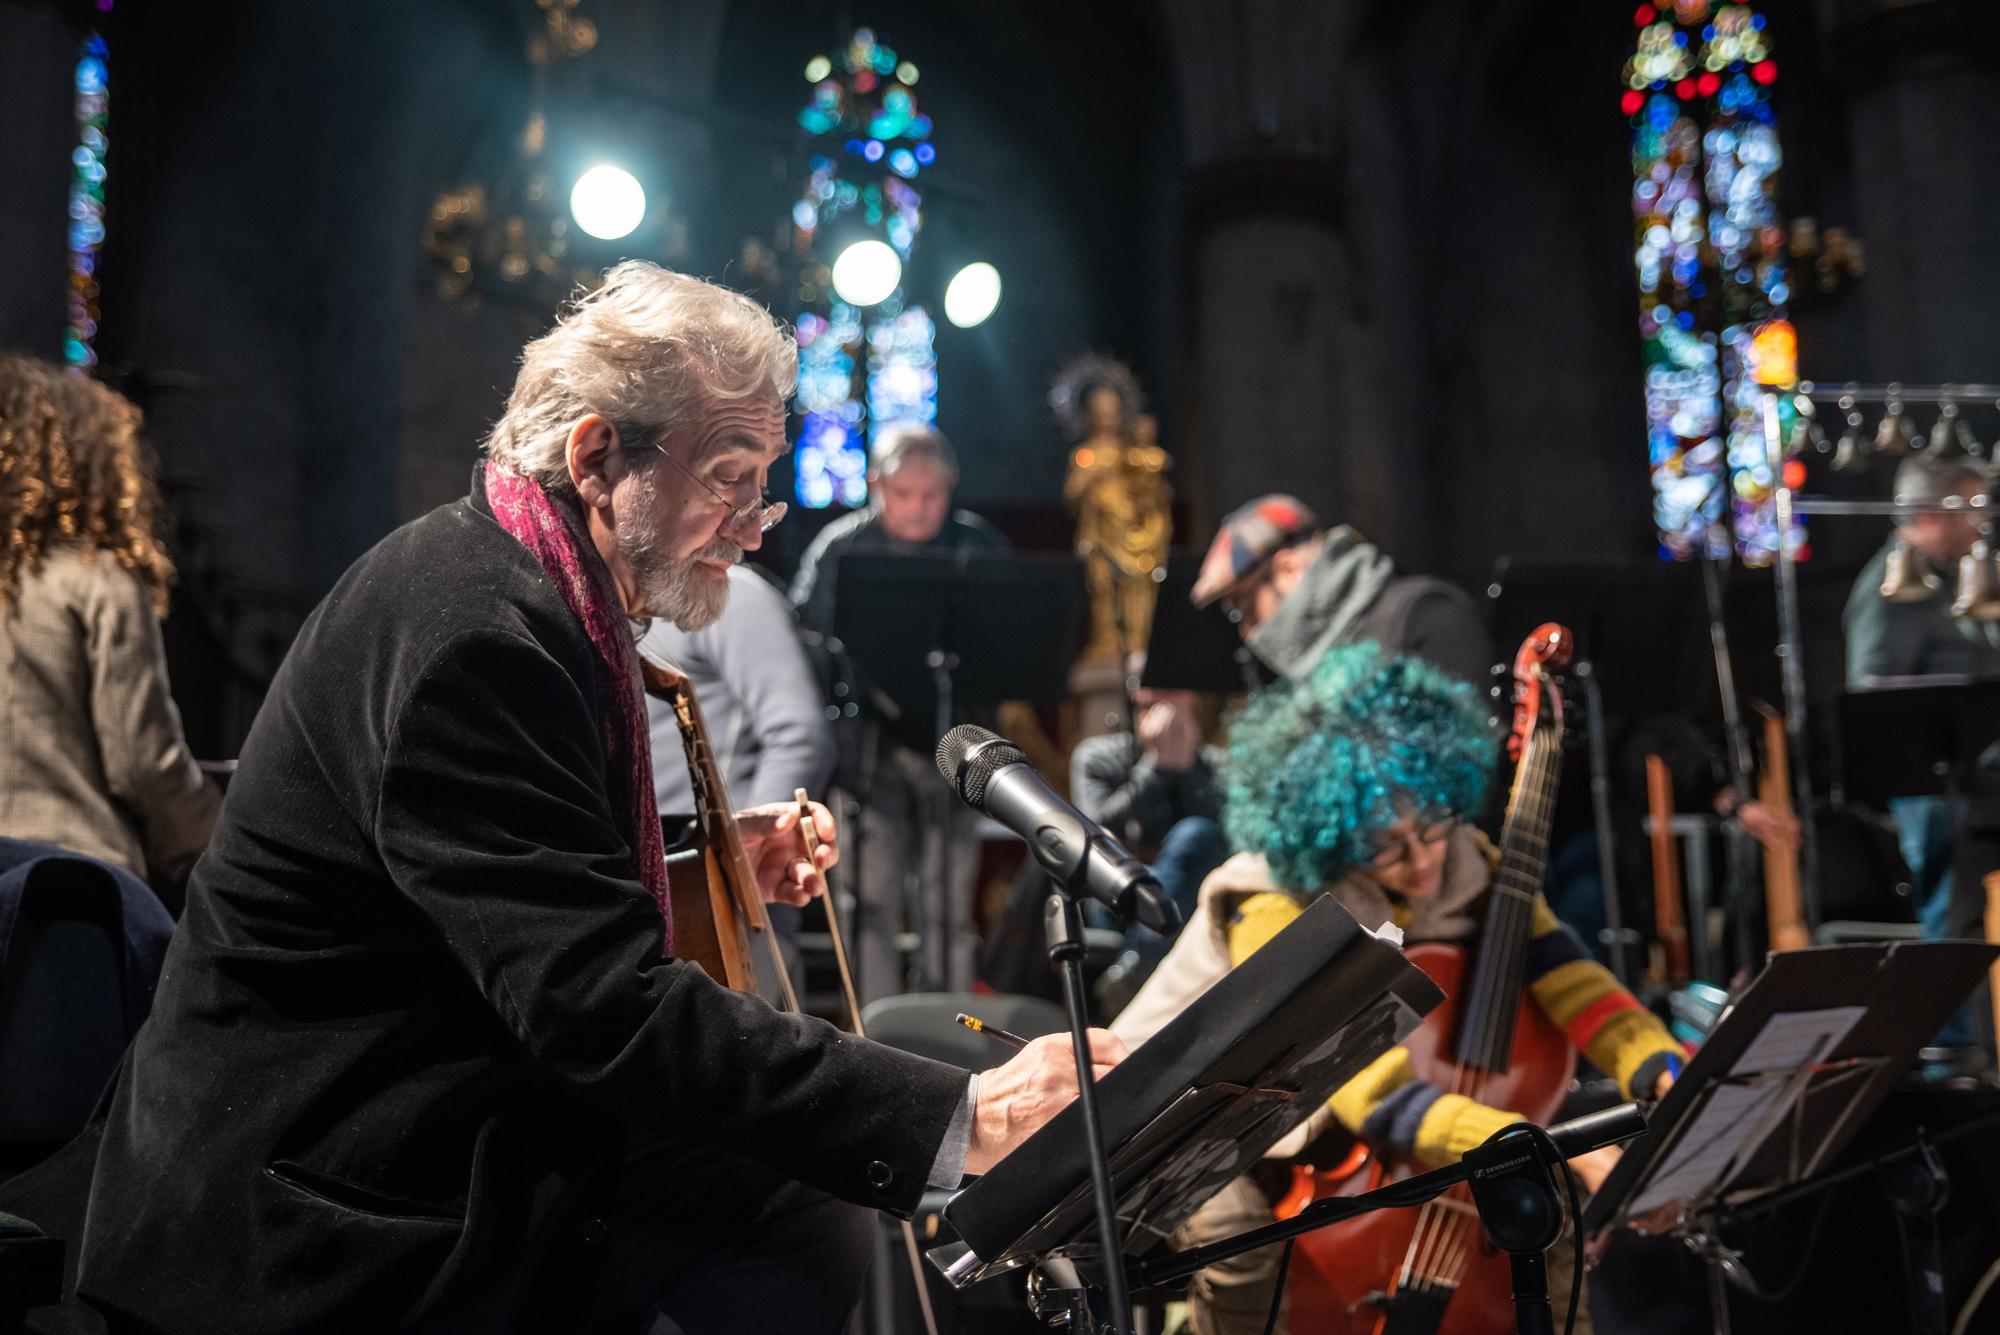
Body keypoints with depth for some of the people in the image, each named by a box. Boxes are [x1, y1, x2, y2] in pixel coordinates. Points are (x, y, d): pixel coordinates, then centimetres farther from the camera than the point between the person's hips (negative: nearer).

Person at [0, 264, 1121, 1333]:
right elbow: (603, 1006, -32)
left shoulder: (539, 593, 7)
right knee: (796, 1220, -15)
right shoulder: (471, 628, -25)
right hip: (332, 1195, -9)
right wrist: (961, 1119, -33)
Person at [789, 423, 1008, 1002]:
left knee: (948, 907, 6)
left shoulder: (980, 546, 5)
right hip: (872, 748, -1)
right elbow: (803, 643, 0)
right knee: (874, 905, 0)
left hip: (952, 746, 1)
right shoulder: (839, 548, 2)